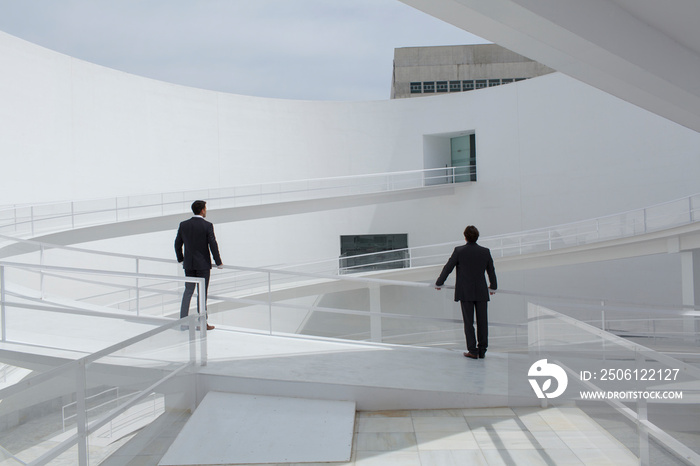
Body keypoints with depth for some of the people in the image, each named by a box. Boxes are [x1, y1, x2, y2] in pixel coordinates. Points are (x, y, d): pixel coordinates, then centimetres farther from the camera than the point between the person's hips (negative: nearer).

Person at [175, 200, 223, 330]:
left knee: (188, 290, 14)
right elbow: (213, 245, -12)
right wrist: (219, 262, -1)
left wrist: (180, 259, 22)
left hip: (188, 264, 4)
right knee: (202, 292, 2)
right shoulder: (207, 225, -11)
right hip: (203, 264, -4)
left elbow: (177, 244, 8)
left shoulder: (183, 225, 2)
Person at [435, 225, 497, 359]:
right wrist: (493, 287, 30)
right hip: (481, 292, 2)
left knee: (468, 322, 2)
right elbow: (491, 271, 13)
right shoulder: (485, 251, 1)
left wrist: (438, 283, 13)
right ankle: (482, 351, 10)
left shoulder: (459, 251, -7)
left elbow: (448, 268, -1)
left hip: (465, 292, -2)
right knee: (482, 322, 8)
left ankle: (473, 351, 0)